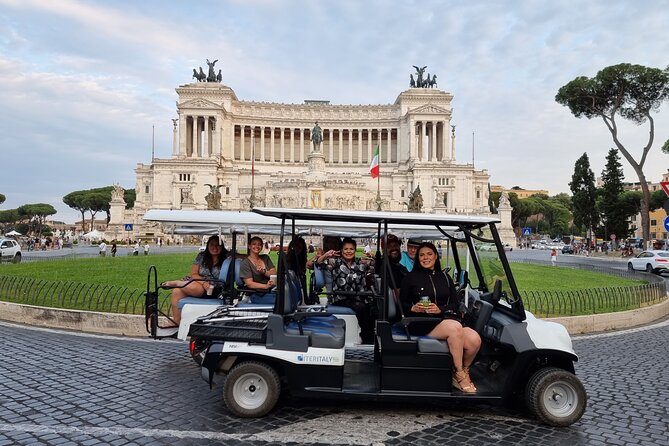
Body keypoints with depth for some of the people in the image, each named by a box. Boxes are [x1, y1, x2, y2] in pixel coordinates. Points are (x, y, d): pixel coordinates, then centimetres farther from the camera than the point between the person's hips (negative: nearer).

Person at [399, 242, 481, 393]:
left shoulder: (444, 277, 18)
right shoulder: (411, 277, 7)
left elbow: (455, 303, 10)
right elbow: (402, 304, 7)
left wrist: (440, 309, -9)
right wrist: (413, 308, -15)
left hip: (445, 318, 4)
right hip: (421, 323, -4)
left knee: (474, 340, -24)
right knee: (455, 327, -34)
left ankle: (463, 371, 7)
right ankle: (459, 374, -15)